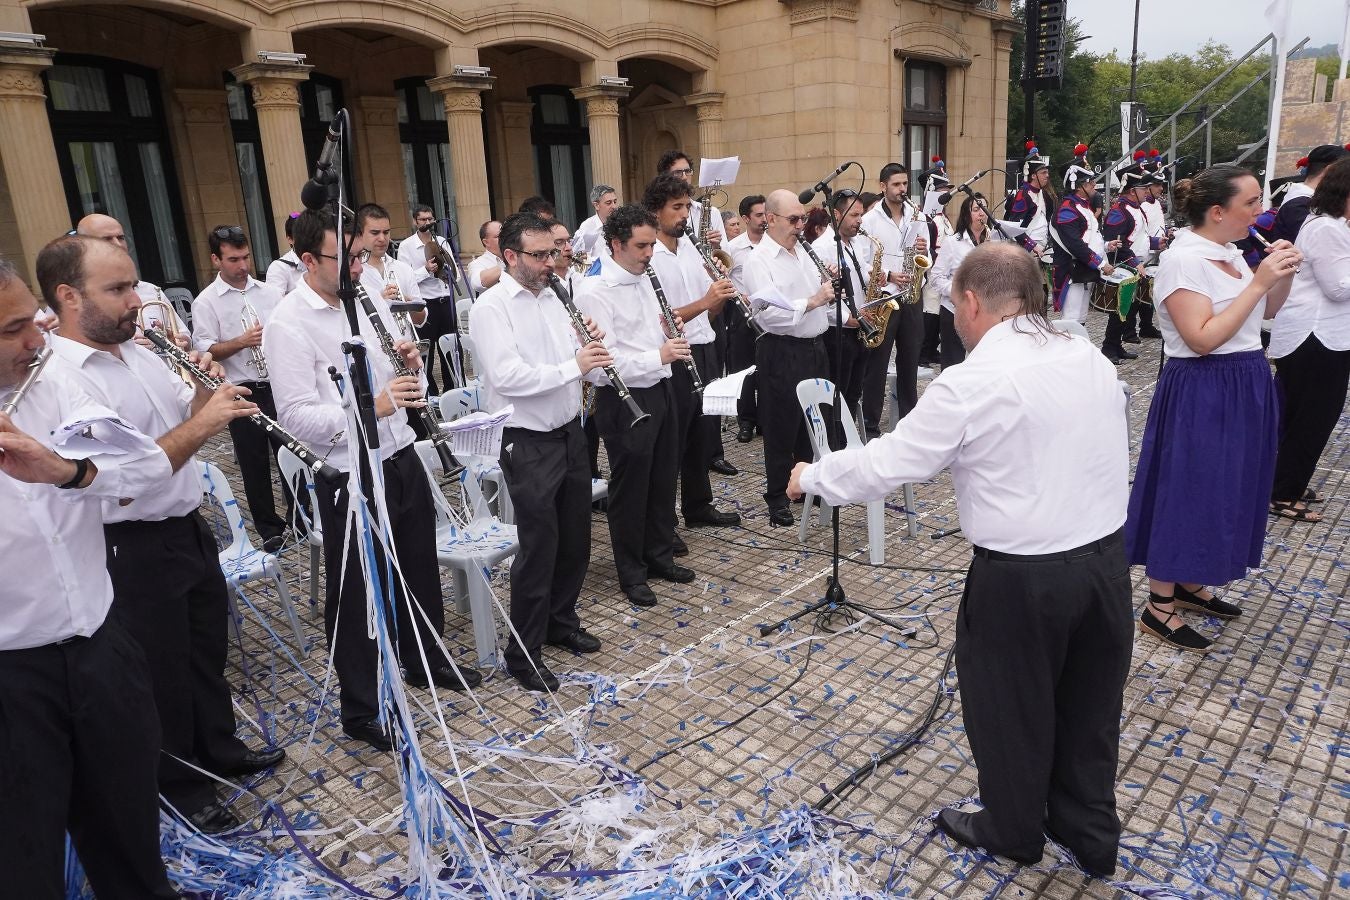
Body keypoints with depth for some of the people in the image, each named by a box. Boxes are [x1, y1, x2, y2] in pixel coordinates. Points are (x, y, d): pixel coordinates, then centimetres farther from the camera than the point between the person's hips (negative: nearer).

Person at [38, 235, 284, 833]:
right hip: (135, 551, -8)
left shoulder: (139, 353, 5)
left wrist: (205, 386, -5)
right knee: (164, 672, 11)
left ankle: (220, 749, 45)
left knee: (208, 648, 23)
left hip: (189, 529, 8)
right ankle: (183, 790, 32)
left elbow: (188, 415, 15)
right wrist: (202, 424, -27)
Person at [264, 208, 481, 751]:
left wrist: (410, 363, -9)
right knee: (356, 593, 7)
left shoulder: (368, 299, 7)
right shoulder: (288, 325, -15)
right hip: (348, 478, -7)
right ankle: (361, 710, 24)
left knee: (419, 569, 21)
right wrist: (371, 407, -34)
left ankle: (426, 661, 44)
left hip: (401, 458, 7)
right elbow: (296, 416, -21)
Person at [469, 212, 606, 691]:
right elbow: (507, 377, -25)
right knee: (539, 548, -1)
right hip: (529, 444, -7)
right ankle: (523, 654, 15)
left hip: (569, 432, 8)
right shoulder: (491, 307, -13)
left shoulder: (551, 297, 10)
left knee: (575, 537, 16)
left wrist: (588, 345, -6)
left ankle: (561, 622, 37)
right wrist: (573, 365, -24)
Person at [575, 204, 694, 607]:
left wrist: (669, 330, 0)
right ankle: (631, 572, 23)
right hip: (624, 401, -8)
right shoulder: (594, 292, -19)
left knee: (663, 479, 18)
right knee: (630, 487, 6)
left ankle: (660, 555, 37)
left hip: (660, 391, 8)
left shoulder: (643, 279, 9)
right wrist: (658, 355, -29)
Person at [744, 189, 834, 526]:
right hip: (781, 352, -8)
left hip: (814, 346, 8)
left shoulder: (802, 251, 13)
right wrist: (811, 301, -25)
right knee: (782, 426, 1)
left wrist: (828, 287, 3)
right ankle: (777, 496, 14)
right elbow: (768, 312, -24)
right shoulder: (759, 260, -12)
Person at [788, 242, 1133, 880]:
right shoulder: (1092, 359, 1)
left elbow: (884, 464, -14)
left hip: (1022, 577, -6)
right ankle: (1091, 835, 42)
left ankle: (1012, 830, 40)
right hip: (1106, 557, 7)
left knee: (1008, 702, 17)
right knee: (1090, 701, 22)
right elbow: (1096, 453, 10)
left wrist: (811, 477, 2)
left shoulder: (969, 386, -19)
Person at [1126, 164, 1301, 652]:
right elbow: (1202, 339, -25)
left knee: (1226, 489, 17)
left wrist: (1284, 275, 0)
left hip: (1244, 385, 9)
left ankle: (1190, 584, 33)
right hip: (1201, 392, -9)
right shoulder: (1183, 260, -18)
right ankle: (1159, 607, 10)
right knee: (1186, 491, -2)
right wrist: (1257, 283, -22)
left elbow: (1262, 314, 17)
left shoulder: (1230, 253, 8)